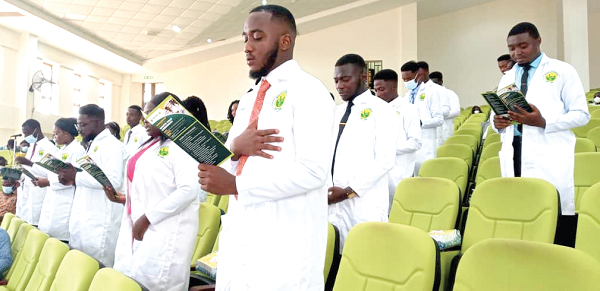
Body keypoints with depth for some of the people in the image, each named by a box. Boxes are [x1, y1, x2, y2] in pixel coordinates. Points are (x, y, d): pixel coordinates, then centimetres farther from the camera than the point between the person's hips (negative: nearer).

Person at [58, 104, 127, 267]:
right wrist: (72, 179, 4)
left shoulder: (112, 145, -12)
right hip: (84, 217, 10)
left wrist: (76, 176, -20)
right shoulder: (93, 144, 18)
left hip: (100, 221, -10)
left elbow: (113, 181, -25)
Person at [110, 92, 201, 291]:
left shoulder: (181, 145, -10)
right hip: (137, 228, 9)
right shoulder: (151, 145, 16)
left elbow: (189, 191, -21)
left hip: (166, 231, -9)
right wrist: (124, 197, 5)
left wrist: (147, 218, -18)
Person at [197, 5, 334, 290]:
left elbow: (312, 171, -19)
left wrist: (236, 184, -18)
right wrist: (235, 147, -8)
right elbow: (226, 158, 15)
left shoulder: (308, 90, -9)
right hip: (240, 232, 7)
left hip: (284, 242, -7)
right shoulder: (248, 99, 16)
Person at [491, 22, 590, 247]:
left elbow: (581, 115, -1)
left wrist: (543, 122, -18)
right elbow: (497, 111, 21)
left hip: (549, 156, -4)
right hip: (515, 153, 4)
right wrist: (497, 122, -4)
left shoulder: (563, 71, 4)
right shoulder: (507, 78, 19)